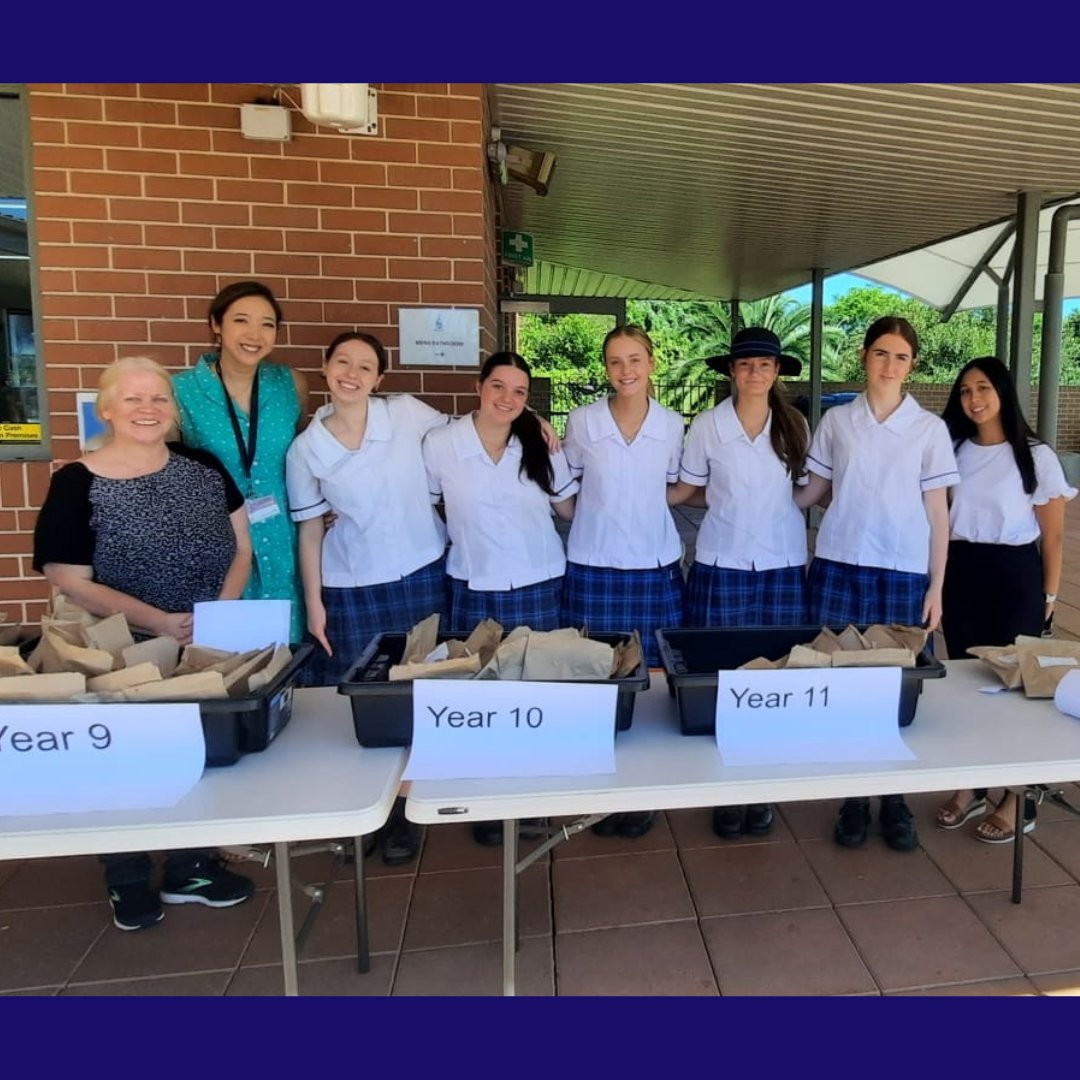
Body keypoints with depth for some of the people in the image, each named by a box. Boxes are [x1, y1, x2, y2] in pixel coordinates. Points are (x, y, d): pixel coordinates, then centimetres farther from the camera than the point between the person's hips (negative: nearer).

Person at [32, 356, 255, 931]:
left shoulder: (204, 468, 2)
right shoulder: (77, 484, -9)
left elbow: (241, 547, 4)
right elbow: (70, 581, -13)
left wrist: (221, 610, -12)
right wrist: (158, 621, -22)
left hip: (207, 647, 3)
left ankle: (190, 867, 34)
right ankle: (128, 882, 33)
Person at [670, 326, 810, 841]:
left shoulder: (795, 425, 4)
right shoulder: (707, 424, -2)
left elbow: (806, 490, 12)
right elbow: (684, 488, 5)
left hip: (782, 563, 2)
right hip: (723, 563, -2)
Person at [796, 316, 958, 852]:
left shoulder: (929, 428, 3)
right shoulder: (836, 420, 6)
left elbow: (937, 511, 3)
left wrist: (936, 587, 1)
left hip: (904, 572, -1)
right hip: (839, 567, 1)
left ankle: (895, 800, 19)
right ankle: (853, 799, 17)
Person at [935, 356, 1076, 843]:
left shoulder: (1036, 455, -4)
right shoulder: (954, 451, 7)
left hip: (1015, 574, -4)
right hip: (960, 573, 4)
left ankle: (1018, 802, 16)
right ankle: (970, 788, 24)